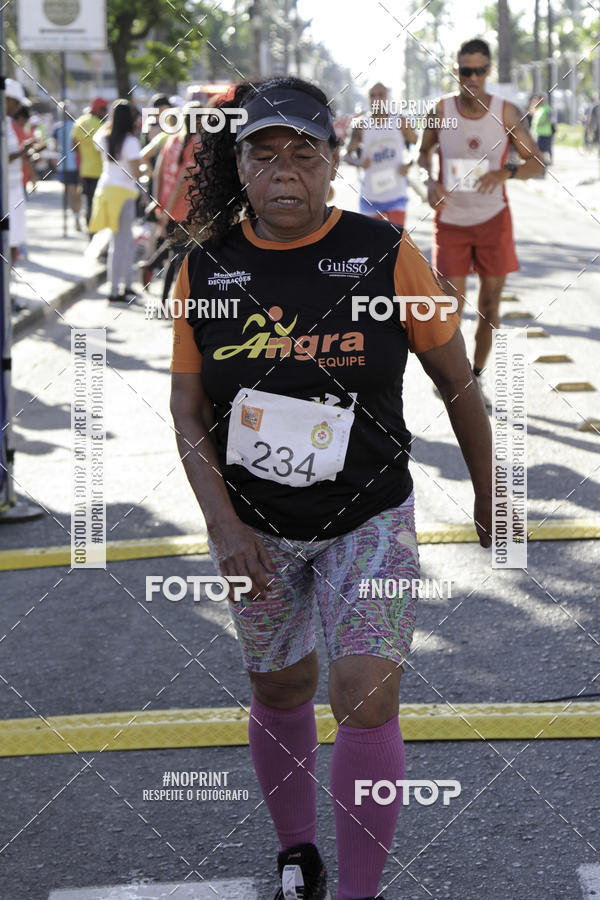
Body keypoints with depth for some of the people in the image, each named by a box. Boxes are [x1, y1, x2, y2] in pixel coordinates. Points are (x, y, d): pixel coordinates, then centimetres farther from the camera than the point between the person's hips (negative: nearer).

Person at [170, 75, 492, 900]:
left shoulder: (385, 256, -12)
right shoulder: (207, 266, -6)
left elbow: (458, 382, -1)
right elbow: (188, 411, -2)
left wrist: (488, 497, 7)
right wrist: (224, 526, -14)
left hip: (369, 521, -2)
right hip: (254, 527, 2)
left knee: (366, 701, -12)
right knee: (281, 689, 15)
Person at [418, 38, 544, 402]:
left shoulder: (506, 112, -8)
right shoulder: (441, 110, -7)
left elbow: (537, 163, -5)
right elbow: (424, 151, 11)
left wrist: (505, 172, -25)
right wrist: (431, 182, -9)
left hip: (493, 219, 1)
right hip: (451, 220, -1)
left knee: (490, 304, 5)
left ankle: (476, 377, 21)